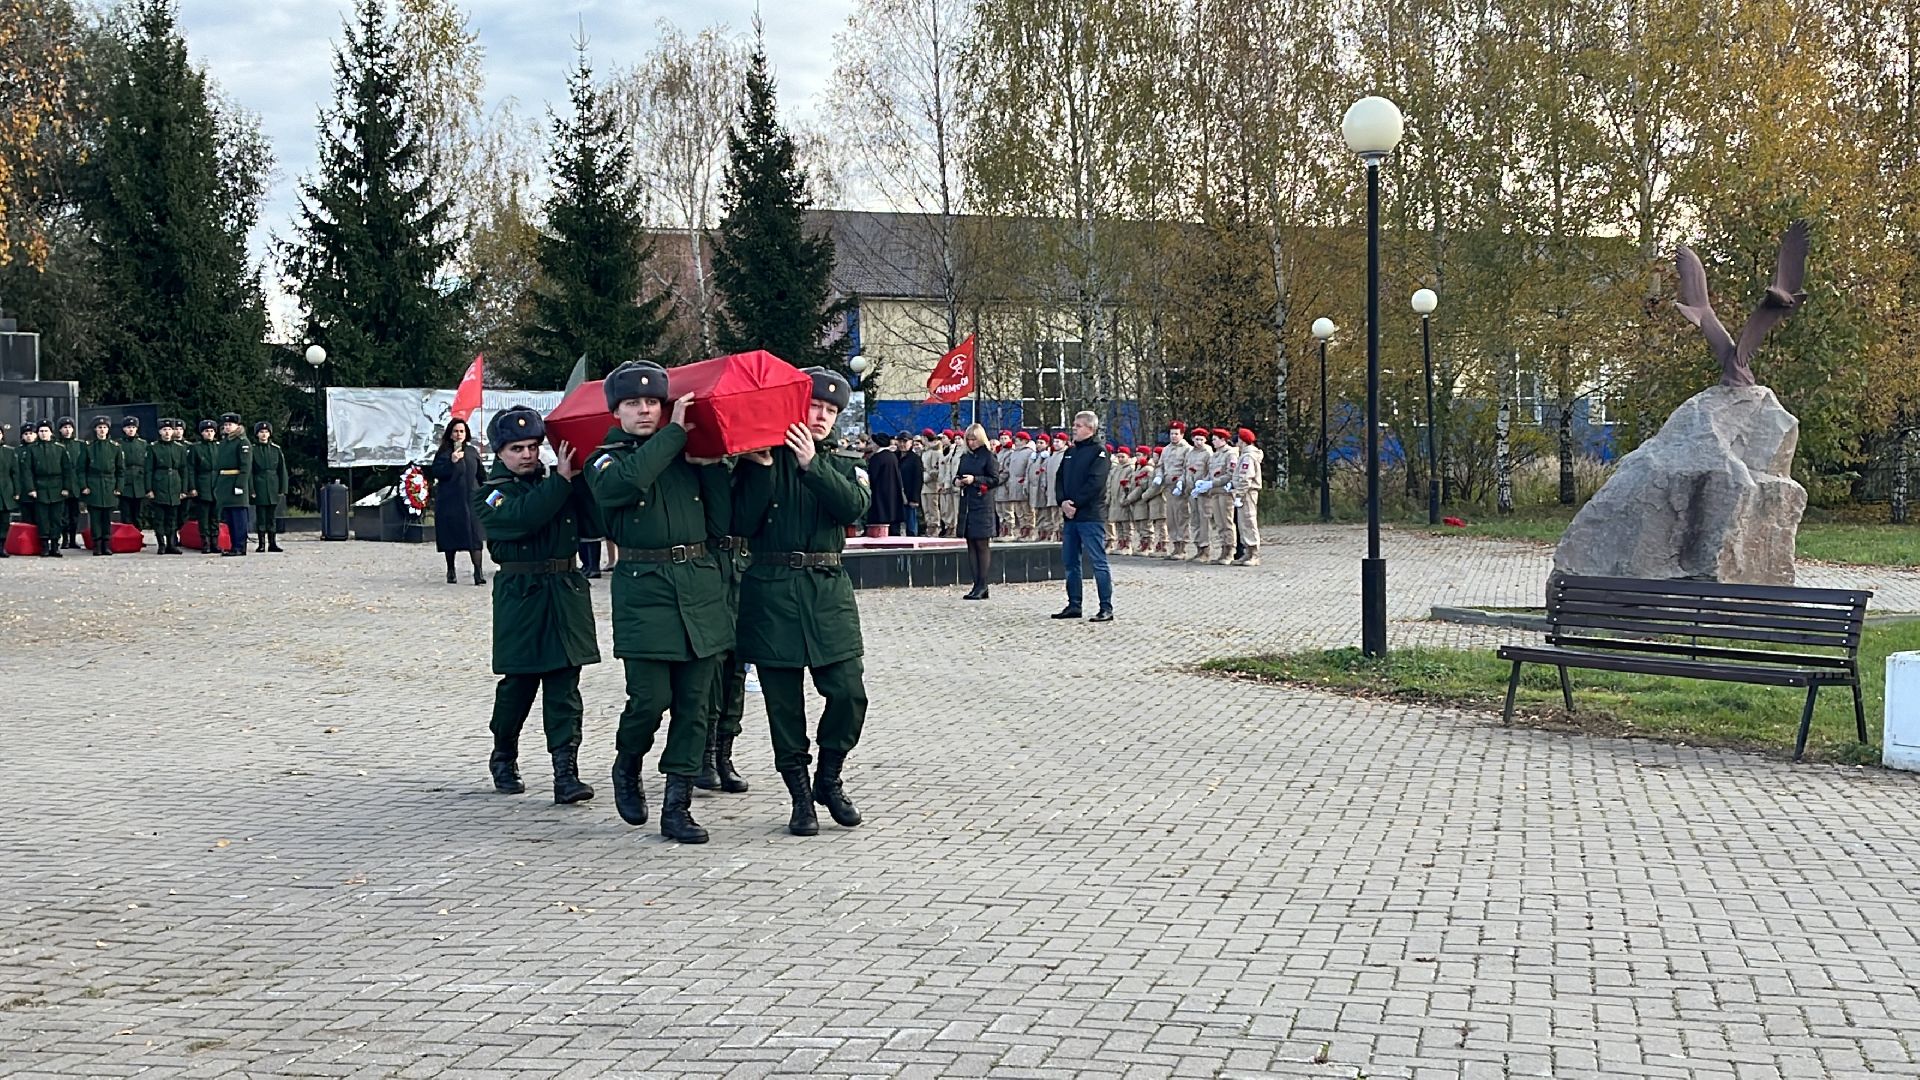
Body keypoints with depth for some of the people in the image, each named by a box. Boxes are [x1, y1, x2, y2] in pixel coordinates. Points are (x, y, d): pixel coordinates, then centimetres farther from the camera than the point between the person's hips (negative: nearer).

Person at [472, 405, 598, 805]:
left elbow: (596, 510, -2)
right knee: (518, 682, 5)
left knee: (564, 685, -2)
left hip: (567, 592, 3)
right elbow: (523, 517, -21)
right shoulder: (489, 494, 1)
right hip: (520, 595, -3)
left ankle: (566, 772, -5)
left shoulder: (555, 482, 12)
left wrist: (579, 473, -15)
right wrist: (561, 479, -20)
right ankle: (503, 759, 27)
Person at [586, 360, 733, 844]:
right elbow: (625, 482, -22)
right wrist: (675, 432, -15)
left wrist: (712, 467, -1)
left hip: (700, 586, 4)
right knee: (650, 699, -9)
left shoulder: (689, 458, 12)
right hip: (643, 590, -3)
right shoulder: (606, 460, 3)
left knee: (693, 704, 2)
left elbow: (721, 524, 7)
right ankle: (627, 768, 22)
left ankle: (677, 807, 8)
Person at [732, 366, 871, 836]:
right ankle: (799, 794, 13)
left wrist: (811, 463, -15)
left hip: (829, 590, 2)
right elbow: (742, 523, -6)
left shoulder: (839, 468, 14)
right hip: (772, 591, -2)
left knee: (849, 693, -6)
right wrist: (762, 467, -12)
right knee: (783, 703, 1)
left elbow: (854, 506, -8)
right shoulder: (760, 461, 6)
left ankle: (829, 778, 15)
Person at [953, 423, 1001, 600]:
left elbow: (995, 479, -8)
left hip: (983, 505, -7)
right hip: (966, 504, 7)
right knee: (971, 545, 7)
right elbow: (957, 475, 23)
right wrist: (957, 481, 1)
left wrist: (975, 480, -16)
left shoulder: (989, 456, -4)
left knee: (982, 545, -5)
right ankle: (977, 585, 10)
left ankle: (982, 586, -2)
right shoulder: (965, 457, 15)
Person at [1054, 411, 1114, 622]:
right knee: (1069, 561, 11)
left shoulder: (1098, 452, -7)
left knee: (1098, 561, -7)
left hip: (1091, 516, -8)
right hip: (1070, 516, 8)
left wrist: (1075, 503, -16)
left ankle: (1106, 608, -5)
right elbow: (1060, 478, 12)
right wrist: (1063, 502, -5)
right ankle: (1073, 605, 19)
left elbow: (1094, 483, -16)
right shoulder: (1070, 452, 17)